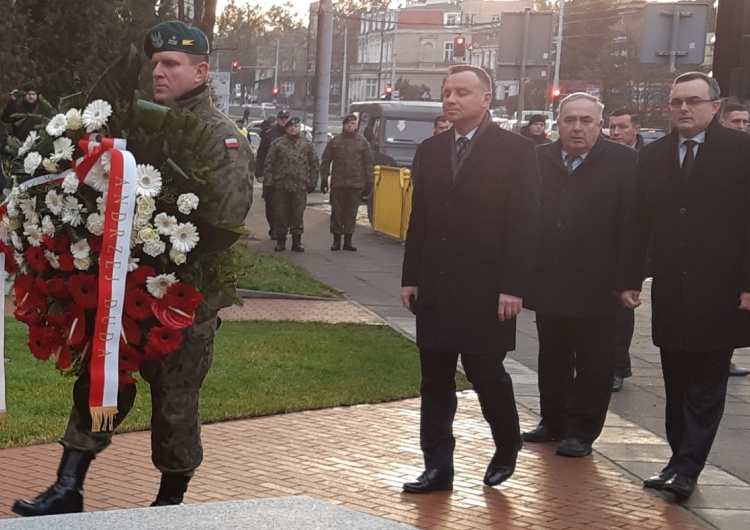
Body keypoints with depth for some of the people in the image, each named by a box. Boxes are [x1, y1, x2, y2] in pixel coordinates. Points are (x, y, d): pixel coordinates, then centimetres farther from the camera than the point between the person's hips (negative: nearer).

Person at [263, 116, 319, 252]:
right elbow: (268, 163, 5)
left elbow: (314, 165, 12)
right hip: (280, 186, -1)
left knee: (298, 214, 3)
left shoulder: (307, 144, 9)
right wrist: (269, 180, -3)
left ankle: (297, 241, 12)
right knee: (280, 214, 2)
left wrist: (312, 182, 5)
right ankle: (280, 240, 11)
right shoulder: (278, 143, 5)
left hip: (300, 186, 1)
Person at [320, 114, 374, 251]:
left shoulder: (362, 141, 5)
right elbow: (325, 160, 7)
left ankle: (348, 240, 11)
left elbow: (368, 163, 6)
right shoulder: (335, 141, 5)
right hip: (338, 183, 0)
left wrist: (368, 182, 2)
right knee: (337, 211, 3)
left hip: (356, 184, 0)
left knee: (351, 213, 4)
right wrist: (324, 178, 1)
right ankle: (336, 240, 11)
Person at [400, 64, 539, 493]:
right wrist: (411, 278, 8)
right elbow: (419, 219, 13)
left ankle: (507, 448, 26)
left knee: (486, 373, 0)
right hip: (435, 286, 5)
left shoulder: (516, 150, -5)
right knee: (435, 381, 6)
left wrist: (513, 288, -15)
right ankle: (438, 468, 13)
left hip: (486, 289, -5)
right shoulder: (431, 150, 11)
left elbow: (525, 223, -10)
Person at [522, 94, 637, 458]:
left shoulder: (623, 162, -6)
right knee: (552, 359, 15)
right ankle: (554, 421, 28)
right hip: (548, 282, 4)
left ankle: (582, 431, 16)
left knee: (592, 364, 6)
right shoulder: (538, 160, 4)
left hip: (595, 287, -3)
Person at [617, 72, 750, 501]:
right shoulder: (653, 156, 7)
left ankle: (687, 469, 3)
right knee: (677, 386, 9)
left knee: (706, 388, 1)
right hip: (670, 292, 4)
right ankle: (680, 461, 16)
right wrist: (629, 280, 3)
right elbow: (638, 224, 8)